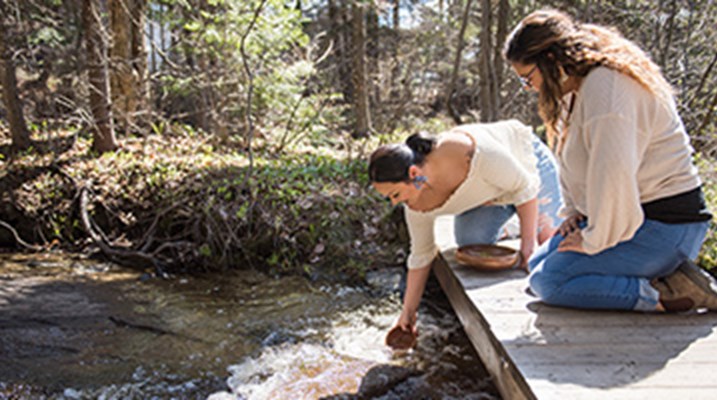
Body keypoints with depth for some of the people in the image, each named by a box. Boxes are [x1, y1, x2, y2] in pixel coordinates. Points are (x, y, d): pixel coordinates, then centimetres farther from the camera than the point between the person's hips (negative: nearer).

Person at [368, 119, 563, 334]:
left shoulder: (474, 154, -46)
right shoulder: (417, 202, -26)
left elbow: (525, 186, -30)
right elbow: (421, 255, -12)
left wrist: (528, 243, -29)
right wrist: (408, 311, -7)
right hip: (485, 196, 4)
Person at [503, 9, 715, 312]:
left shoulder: (606, 86, -20)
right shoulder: (580, 87, 12)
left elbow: (613, 175, -28)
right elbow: (573, 159, 21)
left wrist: (594, 240, -18)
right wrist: (574, 211, 12)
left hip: (665, 226, -11)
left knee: (547, 282, -17)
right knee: (539, 263, 10)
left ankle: (671, 294, -13)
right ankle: (661, 276, 4)